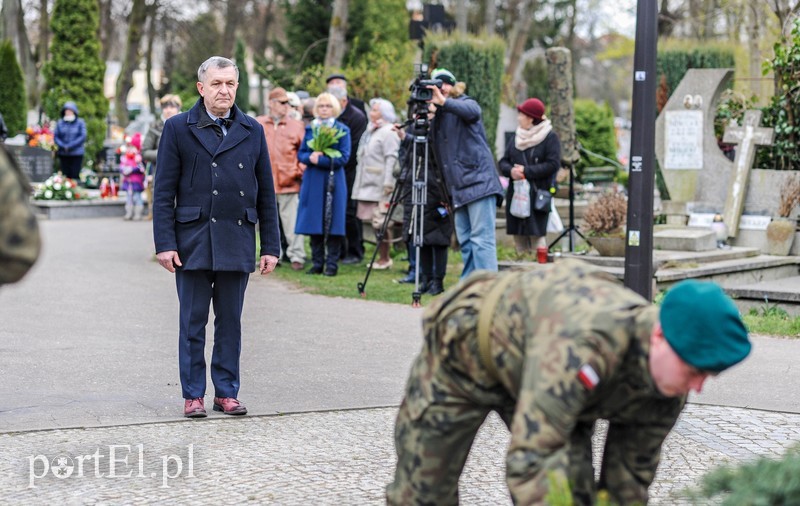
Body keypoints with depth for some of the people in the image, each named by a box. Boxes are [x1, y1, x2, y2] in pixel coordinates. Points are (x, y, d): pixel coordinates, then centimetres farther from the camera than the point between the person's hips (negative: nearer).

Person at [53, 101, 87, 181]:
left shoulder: (80, 123, 1)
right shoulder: (60, 123, 9)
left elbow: (83, 137, -7)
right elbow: (55, 136, 5)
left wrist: (70, 146, -14)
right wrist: (63, 146, -13)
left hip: (76, 154, -3)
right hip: (63, 154, 3)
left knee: (75, 175, -8)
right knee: (65, 176, 1)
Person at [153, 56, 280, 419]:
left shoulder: (252, 131, 9)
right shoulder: (178, 128, 2)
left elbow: (266, 193, 11)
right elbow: (164, 191, 0)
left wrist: (270, 246, 6)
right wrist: (165, 243, -8)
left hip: (237, 241, 2)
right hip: (193, 240, -2)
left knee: (230, 321, 8)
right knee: (193, 321, 3)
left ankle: (227, 392, 16)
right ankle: (193, 394, 12)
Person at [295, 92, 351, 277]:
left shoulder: (342, 130, 1)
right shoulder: (310, 128, 13)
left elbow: (343, 157, -7)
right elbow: (301, 154, 11)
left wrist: (320, 160, -14)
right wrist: (310, 157, -12)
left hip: (333, 181, -3)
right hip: (312, 182, 3)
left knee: (332, 224, -3)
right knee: (314, 223, 3)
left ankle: (332, 264, 1)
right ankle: (317, 263, 9)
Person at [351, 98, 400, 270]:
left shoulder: (389, 132, -8)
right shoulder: (370, 131, 21)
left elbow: (391, 158, -16)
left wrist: (388, 183, -22)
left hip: (380, 185, -9)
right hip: (368, 184, 9)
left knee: (380, 221, -8)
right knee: (374, 221, 9)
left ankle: (385, 259, 0)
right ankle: (382, 257, 15)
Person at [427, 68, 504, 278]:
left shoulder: (465, 103, 1)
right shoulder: (437, 117, 20)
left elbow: (473, 112, -25)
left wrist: (444, 102, -34)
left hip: (478, 181, -8)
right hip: (459, 188, 8)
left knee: (481, 239, -13)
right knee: (465, 241, 8)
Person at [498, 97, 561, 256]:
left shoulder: (550, 137, -4)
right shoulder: (516, 137, 15)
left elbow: (553, 164, -12)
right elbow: (503, 161, 14)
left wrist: (526, 171, -15)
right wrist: (510, 170, -10)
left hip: (538, 195, -6)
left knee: (536, 235, -10)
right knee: (518, 236, 5)